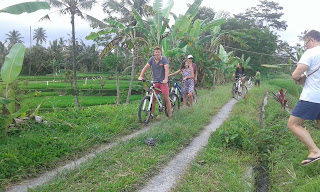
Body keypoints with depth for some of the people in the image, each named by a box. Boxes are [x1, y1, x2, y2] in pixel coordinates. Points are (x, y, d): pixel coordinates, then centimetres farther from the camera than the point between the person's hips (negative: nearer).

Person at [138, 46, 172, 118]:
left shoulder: (164, 59, -8)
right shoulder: (152, 59, 2)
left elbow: (166, 69, -19)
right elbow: (145, 67, -4)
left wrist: (166, 79, -33)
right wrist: (141, 76, -18)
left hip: (163, 81, -3)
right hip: (154, 81, 3)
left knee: (166, 99, -3)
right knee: (153, 98, 5)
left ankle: (170, 115, 5)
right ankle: (151, 114, 17)